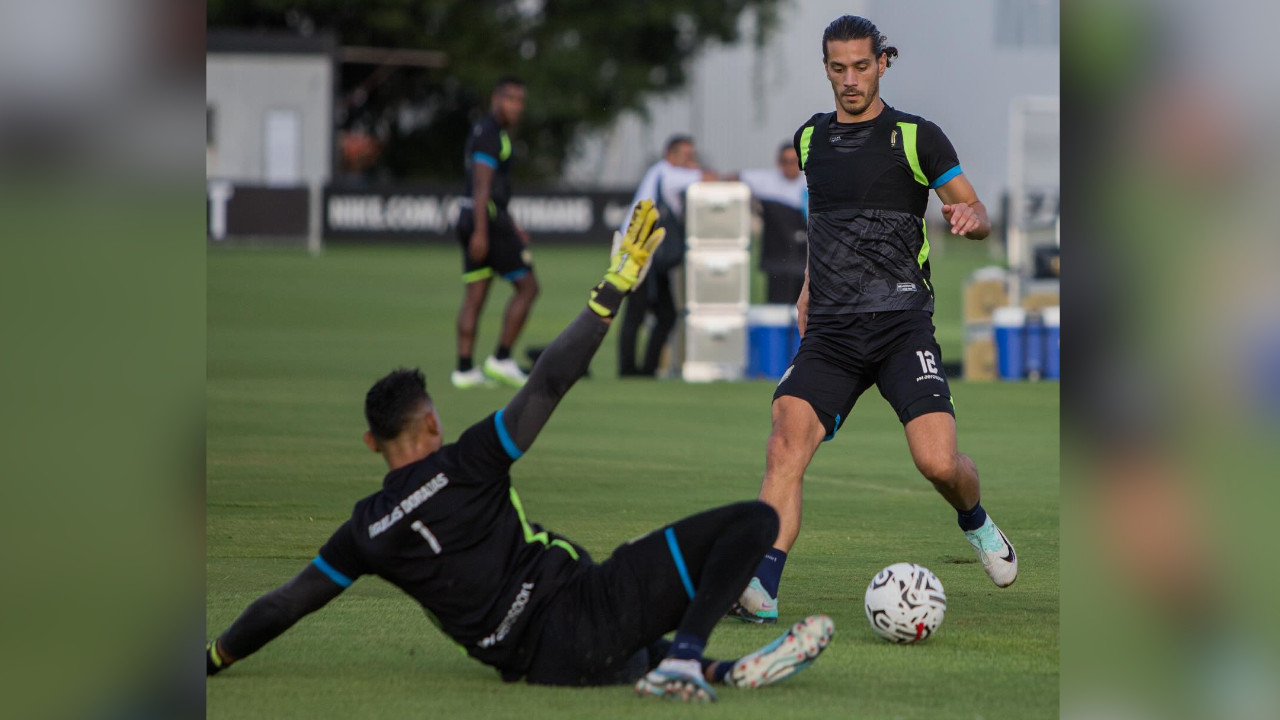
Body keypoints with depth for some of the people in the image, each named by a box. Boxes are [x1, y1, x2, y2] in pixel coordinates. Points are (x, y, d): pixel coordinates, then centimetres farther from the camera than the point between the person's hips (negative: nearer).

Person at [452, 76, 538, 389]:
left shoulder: (483, 132, 20)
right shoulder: (491, 135, -12)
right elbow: (482, 185, -20)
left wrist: (512, 225, 31)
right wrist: (480, 232, -25)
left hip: (473, 221, 10)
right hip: (488, 220, -10)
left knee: (474, 296, 6)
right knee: (527, 286, -2)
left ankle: (464, 369, 3)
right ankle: (501, 359, -4)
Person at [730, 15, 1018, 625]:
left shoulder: (916, 138, 0)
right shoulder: (810, 140, 14)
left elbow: (979, 217, 4)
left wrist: (968, 217, -19)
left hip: (901, 324, -3)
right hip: (830, 332, 3)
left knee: (938, 463, -15)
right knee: (786, 445, -20)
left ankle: (975, 522, 21)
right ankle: (760, 588, -27)